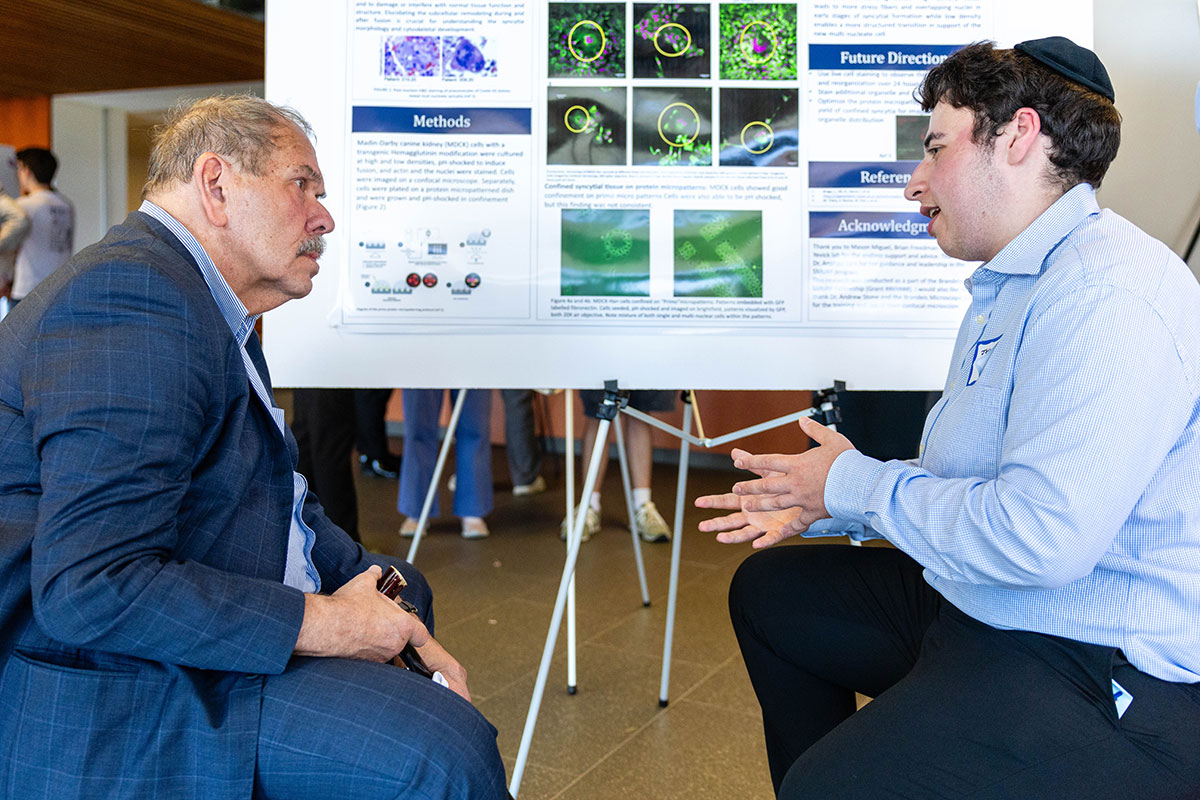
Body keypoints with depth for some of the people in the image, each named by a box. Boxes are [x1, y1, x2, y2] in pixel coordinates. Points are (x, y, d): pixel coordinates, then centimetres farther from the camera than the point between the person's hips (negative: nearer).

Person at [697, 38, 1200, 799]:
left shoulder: (1107, 295, -23)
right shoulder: (1009, 286, 14)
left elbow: (1039, 536, -31)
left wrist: (856, 484, -17)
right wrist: (817, 504, 7)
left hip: (1106, 675, -10)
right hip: (982, 611, 11)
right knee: (768, 591, 19)